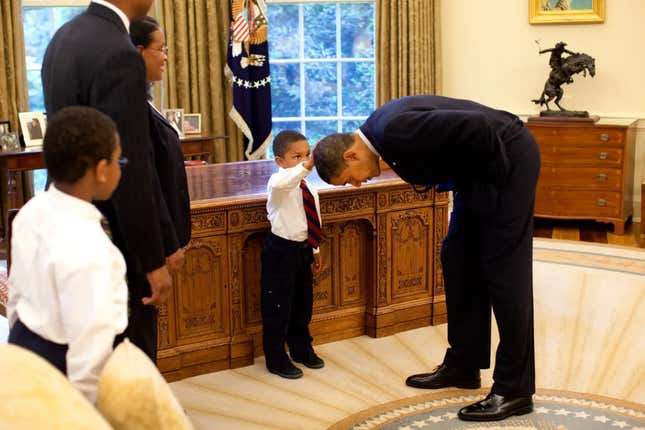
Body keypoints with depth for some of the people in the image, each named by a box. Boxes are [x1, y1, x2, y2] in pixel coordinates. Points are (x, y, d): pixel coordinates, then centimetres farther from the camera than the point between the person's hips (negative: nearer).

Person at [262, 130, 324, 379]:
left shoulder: (309, 189, 7)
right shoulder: (279, 184, -18)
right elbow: (280, 183, -45)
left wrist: (315, 249, 21)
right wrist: (305, 167, -55)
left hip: (303, 249, 8)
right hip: (281, 251, -8)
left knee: (303, 303, 19)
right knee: (277, 306, 1)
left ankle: (301, 349, 38)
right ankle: (276, 358, 14)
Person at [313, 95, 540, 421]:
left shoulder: (395, 130, -28)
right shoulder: (379, 128, 1)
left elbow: (478, 126, -31)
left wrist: (495, 175, -18)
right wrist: (426, 178, -1)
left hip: (507, 156, -10)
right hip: (477, 169, 10)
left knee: (504, 271, -7)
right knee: (458, 260, 12)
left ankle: (514, 389, 2)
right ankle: (462, 365, 24)